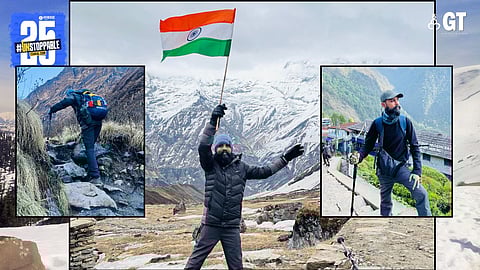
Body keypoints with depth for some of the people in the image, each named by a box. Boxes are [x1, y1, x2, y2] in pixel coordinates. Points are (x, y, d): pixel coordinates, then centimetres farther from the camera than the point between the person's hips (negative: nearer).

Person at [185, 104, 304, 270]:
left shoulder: (241, 168, 8)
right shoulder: (211, 166, -1)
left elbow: (264, 171, 11)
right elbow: (203, 147, -17)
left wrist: (285, 158, 8)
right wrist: (213, 122, -28)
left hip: (232, 227, 3)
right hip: (211, 224, -3)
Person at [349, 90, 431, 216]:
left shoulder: (405, 121, -5)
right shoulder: (377, 124, -6)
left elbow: (414, 147, -2)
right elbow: (368, 145, 1)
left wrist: (417, 171, -10)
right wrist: (358, 156, -21)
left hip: (401, 167, 0)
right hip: (384, 170, 0)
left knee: (421, 194, -18)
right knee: (385, 204, 11)